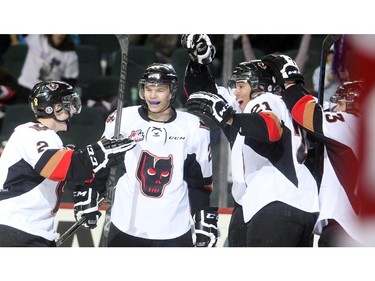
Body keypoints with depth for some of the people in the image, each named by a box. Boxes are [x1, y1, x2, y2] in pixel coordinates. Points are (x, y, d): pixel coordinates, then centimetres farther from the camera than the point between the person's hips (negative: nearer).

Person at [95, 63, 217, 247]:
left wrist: (207, 221, 2)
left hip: (174, 230, 0)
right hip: (126, 226, 0)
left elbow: (202, 181, 5)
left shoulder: (193, 128, -2)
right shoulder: (122, 120, -3)